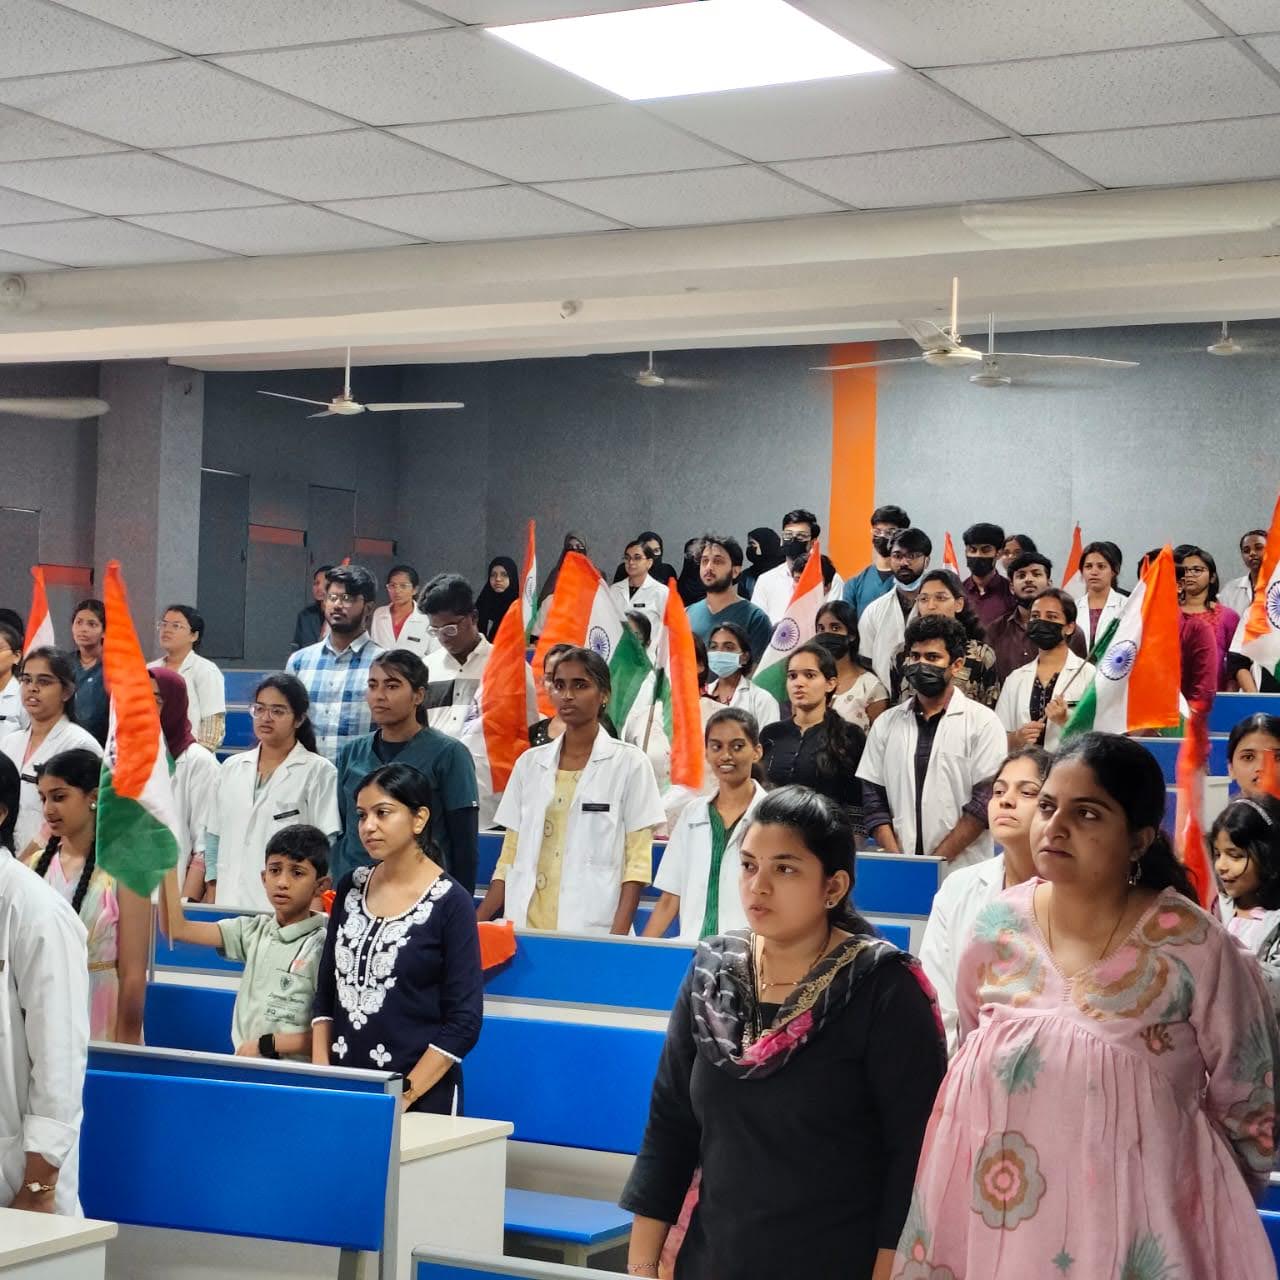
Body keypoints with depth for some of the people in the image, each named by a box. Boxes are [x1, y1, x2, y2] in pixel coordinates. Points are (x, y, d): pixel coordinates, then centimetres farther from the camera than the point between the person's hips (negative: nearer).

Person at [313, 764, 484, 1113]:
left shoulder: (450, 902, -9)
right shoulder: (352, 887, 6)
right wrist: (320, 1071, 1)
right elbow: (326, 989, 12)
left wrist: (406, 1095, -16)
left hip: (422, 1099, -4)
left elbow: (464, 1021, -11)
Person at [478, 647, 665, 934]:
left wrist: (617, 937, -13)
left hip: (591, 931, -3)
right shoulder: (530, 762, 12)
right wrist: (475, 925, 4)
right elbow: (510, 856, 14)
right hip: (526, 926, 3)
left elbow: (637, 861, -3)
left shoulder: (629, 763, 1)